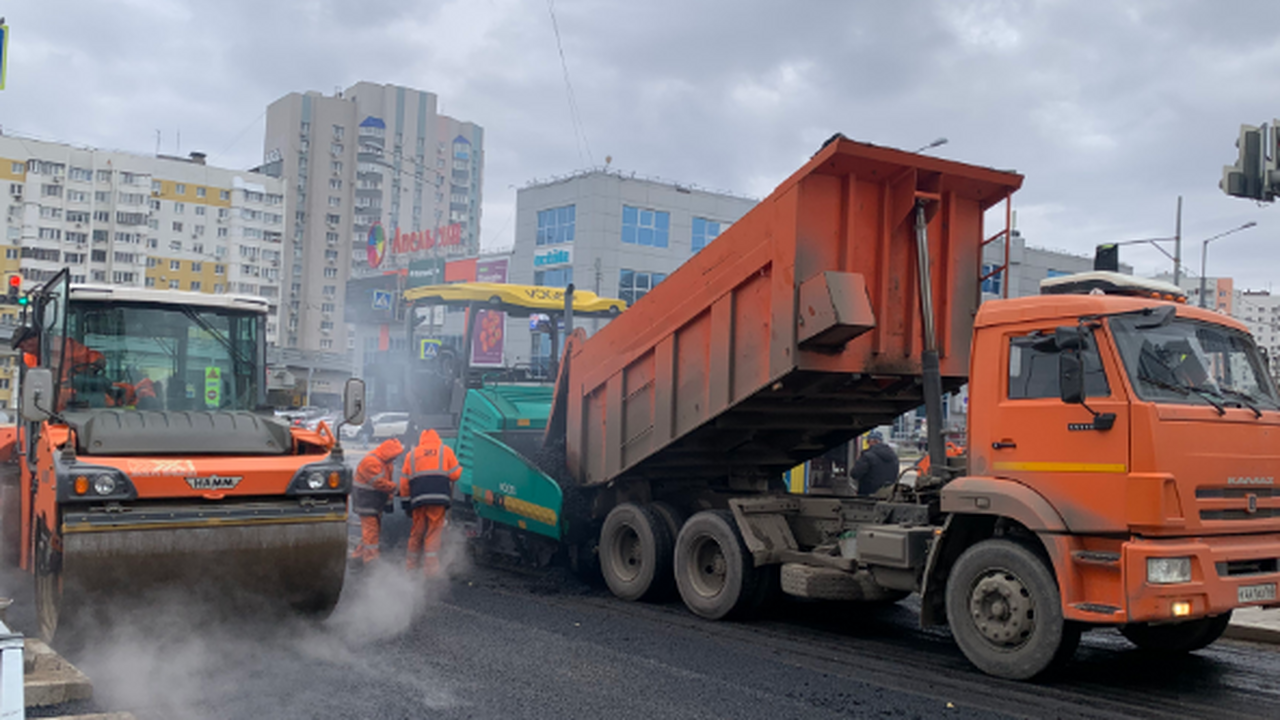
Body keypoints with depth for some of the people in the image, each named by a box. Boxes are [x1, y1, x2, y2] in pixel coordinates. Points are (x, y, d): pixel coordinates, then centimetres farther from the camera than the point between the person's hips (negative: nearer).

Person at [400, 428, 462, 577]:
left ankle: (411, 564, 21)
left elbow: (404, 482, 15)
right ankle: (431, 566, -5)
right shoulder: (445, 451, 11)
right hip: (439, 497, -3)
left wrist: (405, 495, 29)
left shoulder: (411, 455, 18)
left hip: (418, 498, 3)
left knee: (417, 531, 14)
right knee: (434, 531, 0)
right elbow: (456, 474, 5)